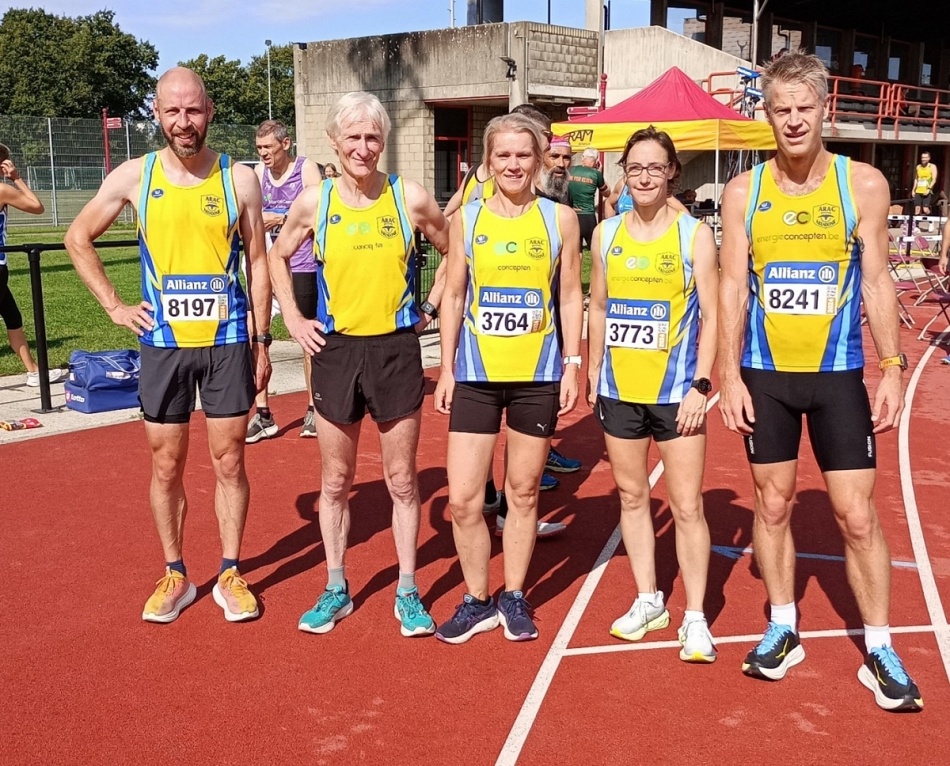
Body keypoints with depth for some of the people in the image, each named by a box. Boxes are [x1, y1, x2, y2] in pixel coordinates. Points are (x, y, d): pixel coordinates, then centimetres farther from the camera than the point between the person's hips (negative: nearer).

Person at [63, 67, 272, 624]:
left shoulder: (239, 178, -2)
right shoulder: (135, 176, -1)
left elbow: (258, 262, 3)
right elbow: (78, 239, 11)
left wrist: (262, 339, 0)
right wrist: (114, 306, 3)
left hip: (228, 341, -1)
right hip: (164, 343, 1)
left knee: (229, 461, 6)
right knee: (167, 465, 9)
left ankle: (231, 574, 20)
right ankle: (176, 575, 24)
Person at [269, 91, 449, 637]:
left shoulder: (412, 199, -5)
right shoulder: (315, 202, -1)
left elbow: (455, 252, 9)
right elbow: (278, 257, 15)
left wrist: (431, 308, 3)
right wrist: (294, 319, 6)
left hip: (397, 350, -1)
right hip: (336, 350, 2)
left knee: (402, 480, 7)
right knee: (335, 481, 11)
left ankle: (408, 592, 20)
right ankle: (336, 590, 24)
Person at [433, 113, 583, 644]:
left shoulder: (560, 218, 1)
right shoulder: (467, 218, 3)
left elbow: (571, 297, 4)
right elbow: (454, 298, 7)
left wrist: (572, 365, -2)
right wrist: (447, 369, 3)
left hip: (538, 375, 0)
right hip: (476, 374, 1)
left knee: (524, 492, 10)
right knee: (463, 500, -1)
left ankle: (514, 598, 27)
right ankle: (477, 601, 19)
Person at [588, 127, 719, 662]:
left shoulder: (695, 234, -5)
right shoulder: (607, 233, 6)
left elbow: (712, 316, -6)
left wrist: (700, 385, -13)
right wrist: (593, 374, 11)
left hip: (675, 390, -4)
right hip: (619, 389, 4)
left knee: (687, 506, -1)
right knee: (632, 495, 13)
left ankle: (695, 618, 10)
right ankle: (648, 600, 28)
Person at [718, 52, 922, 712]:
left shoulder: (864, 184, -2)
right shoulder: (744, 191, 0)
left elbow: (877, 282, 0)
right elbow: (733, 287, 0)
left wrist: (893, 370, -5)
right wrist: (729, 374, -5)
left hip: (839, 374, -1)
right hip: (766, 375, 1)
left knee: (858, 515, 1)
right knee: (773, 503, 11)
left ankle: (880, 649, 15)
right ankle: (783, 628, 27)